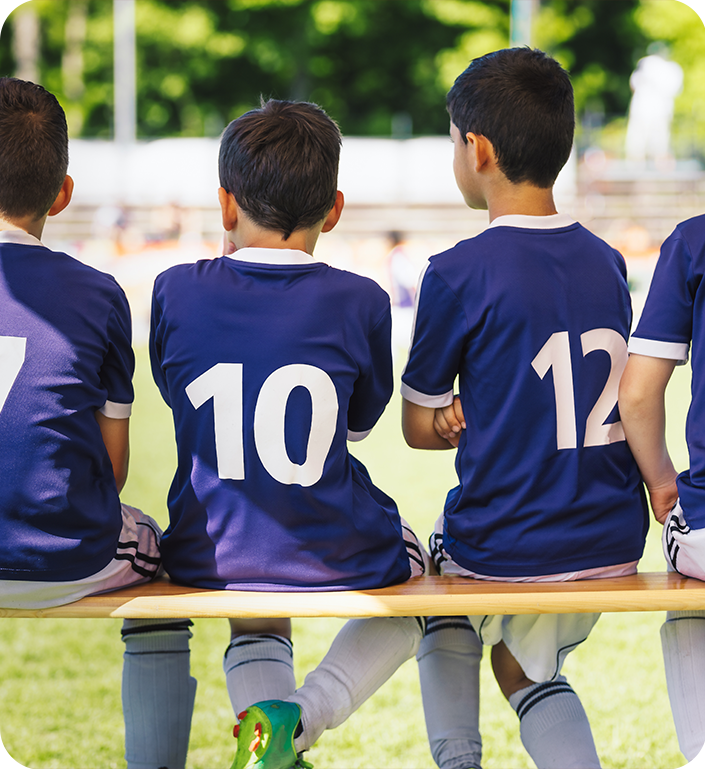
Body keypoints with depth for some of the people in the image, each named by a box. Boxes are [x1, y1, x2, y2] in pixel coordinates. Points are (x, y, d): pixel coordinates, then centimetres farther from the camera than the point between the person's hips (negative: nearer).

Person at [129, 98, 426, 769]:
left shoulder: (177, 292, -5)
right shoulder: (360, 302, -7)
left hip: (208, 558, 3)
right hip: (335, 557, -3)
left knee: (255, 629, 39)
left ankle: (266, 711, 2)